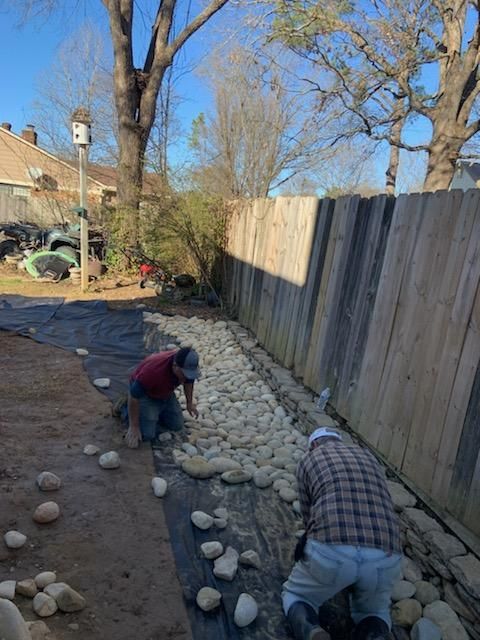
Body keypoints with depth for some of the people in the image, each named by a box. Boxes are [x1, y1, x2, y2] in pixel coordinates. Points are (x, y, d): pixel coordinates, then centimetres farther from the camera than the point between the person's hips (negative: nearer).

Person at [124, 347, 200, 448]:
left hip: (166, 393, 6)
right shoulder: (154, 370, -42)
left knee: (177, 425, 2)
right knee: (147, 434, -15)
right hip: (144, 393, -5)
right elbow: (134, 396, -31)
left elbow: (189, 380, 1)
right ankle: (126, 409, 10)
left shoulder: (188, 365, -24)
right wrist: (134, 427, -25)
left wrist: (189, 403, 9)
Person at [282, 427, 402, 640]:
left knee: (295, 596, 29)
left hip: (331, 551, -2)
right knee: (374, 610, 34)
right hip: (385, 557, 3)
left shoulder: (308, 459, 20)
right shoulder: (367, 456, 29)